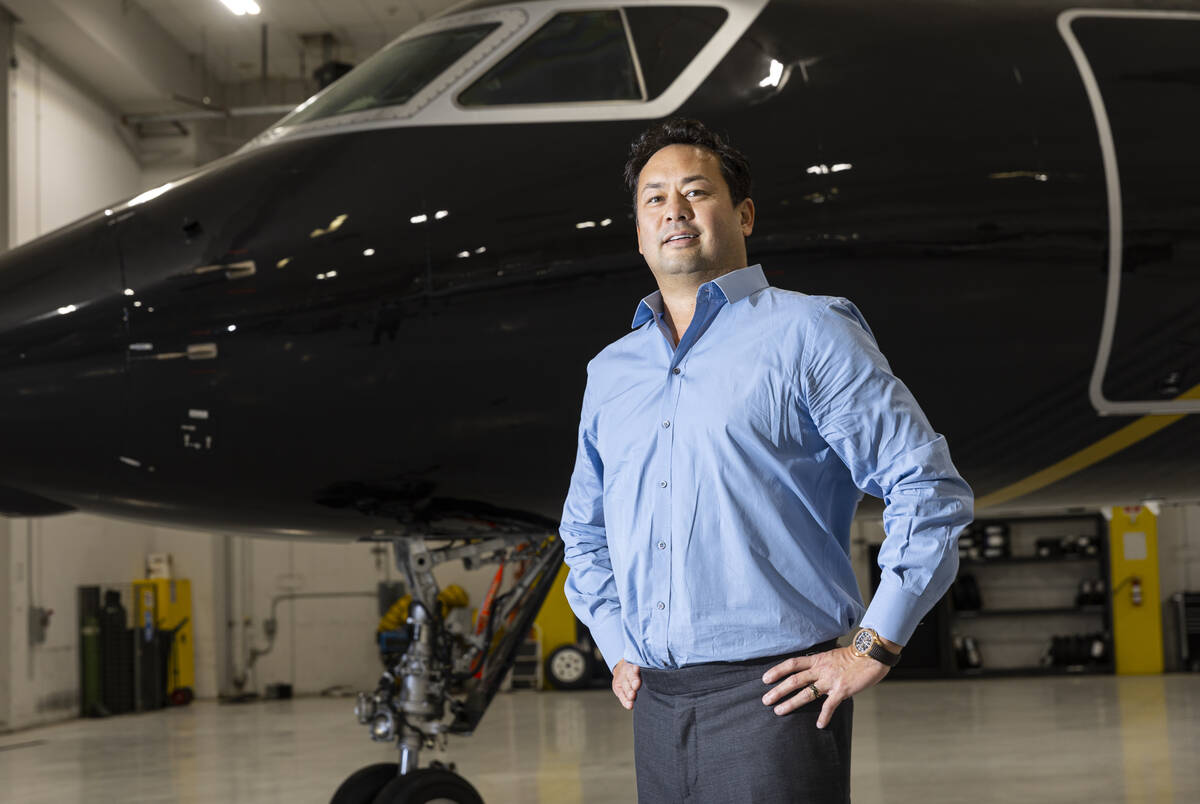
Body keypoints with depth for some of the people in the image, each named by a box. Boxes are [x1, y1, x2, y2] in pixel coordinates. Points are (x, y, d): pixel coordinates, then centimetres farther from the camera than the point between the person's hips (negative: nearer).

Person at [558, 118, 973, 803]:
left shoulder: (807, 333, 0)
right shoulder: (611, 372, 16)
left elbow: (931, 490, -4)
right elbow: (584, 530, 30)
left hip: (772, 698, -5)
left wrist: (872, 649, -8)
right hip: (657, 705, 5)